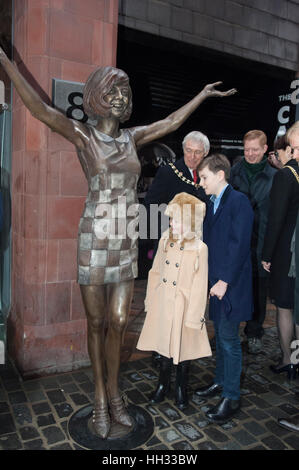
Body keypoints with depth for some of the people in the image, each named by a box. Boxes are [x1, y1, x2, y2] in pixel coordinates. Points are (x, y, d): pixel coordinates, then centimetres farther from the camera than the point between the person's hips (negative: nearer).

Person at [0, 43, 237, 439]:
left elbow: (171, 122, 22)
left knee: (119, 322, 6)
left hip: (127, 243, 4)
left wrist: (204, 94, 31)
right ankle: (101, 399, 27)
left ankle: (113, 392, 28)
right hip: (95, 241, -4)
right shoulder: (83, 136, -2)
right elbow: (38, 107, -10)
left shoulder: (132, 138, 11)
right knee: (96, 323, 7)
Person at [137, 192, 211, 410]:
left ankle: (181, 388, 37)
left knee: (183, 347, 13)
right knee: (163, 344, 18)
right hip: (161, 304, 4)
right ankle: (163, 384, 40)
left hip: (183, 306, -4)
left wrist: (193, 316, -11)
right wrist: (150, 300, 9)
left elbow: (200, 286, -12)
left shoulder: (199, 248, -14)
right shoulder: (165, 241, 0)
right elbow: (155, 272, 8)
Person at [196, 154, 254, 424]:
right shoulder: (211, 204, 12)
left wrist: (224, 280, -20)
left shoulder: (239, 201, -13)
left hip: (231, 284, -7)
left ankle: (231, 398, 18)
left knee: (229, 338, 2)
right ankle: (221, 381, 37)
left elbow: (239, 244, -19)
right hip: (215, 281, 8)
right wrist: (212, 279, 6)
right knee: (220, 334, 19)